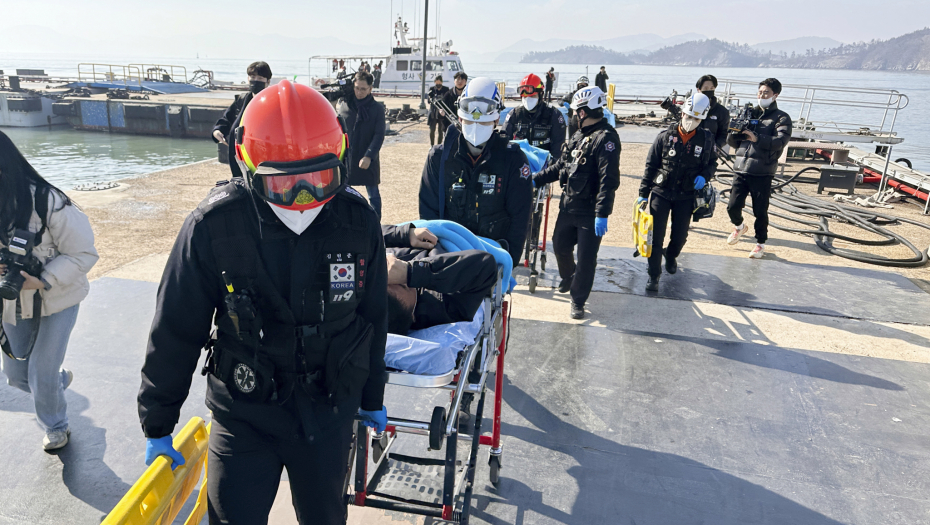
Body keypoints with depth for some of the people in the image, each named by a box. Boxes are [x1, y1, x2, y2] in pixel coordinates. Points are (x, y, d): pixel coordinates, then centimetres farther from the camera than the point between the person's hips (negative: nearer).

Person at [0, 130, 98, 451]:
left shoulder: (48, 203, -25)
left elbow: (84, 254, -18)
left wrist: (42, 281, -27)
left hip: (57, 300, -5)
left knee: (41, 375, 4)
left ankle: (55, 427, 32)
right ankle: (59, 378, 50)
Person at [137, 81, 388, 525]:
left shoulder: (359, 223, -12)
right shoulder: (213, 227, -19)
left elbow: (372, 319, 2)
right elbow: (174, 332, -7)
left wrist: (373, 398, 13)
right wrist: (157, 426, 2)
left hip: (329, 413, 2)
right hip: (244, 414, -2)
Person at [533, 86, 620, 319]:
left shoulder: (606, 138, -17)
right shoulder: (580, 135, 12)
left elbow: (609, 179, -23)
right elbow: (561, 165, 20)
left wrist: (602, 214, -27)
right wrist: (536, 179, 12)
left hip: (590, 212, -8)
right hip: (568, 206, 8)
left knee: (586, 258, 0)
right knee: (559, 245, 20)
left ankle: (578, 300, 16)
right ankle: (568, 278, 48)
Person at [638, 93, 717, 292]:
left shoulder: (706, 139, -3)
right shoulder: (665, 136, -7)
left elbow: (712, 163, 11)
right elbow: (650, 166, -3)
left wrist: (704, 176, -12)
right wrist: (643, 193, -3)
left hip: (686, 196, 2)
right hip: (661, 193, -2)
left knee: (680, 235, 13)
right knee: (656, 236, -3)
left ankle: (671, 256, 47)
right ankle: (654, 276, 9)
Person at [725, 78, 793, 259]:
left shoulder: (781, 118, 4)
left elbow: (781, 141, -14)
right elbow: (732, 142, 16)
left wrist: (758, 138, -27)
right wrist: (734, 133, -8)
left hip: (763, 173, -3)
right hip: (740, 169, 3)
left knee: (760, 211, 1)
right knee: (733, 206, -2)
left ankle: (760, 243, 19)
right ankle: (739, 227, 30)